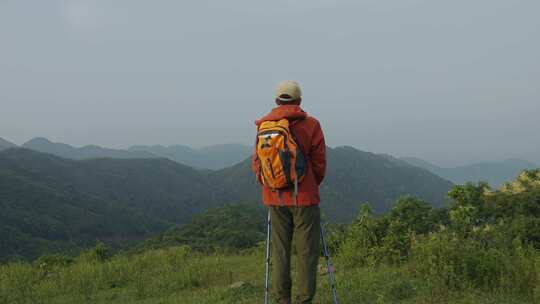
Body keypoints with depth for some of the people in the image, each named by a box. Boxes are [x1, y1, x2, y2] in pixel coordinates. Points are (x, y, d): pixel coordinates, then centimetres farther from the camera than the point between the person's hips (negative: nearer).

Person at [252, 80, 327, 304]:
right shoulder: (311, 125, -4)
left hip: (275, 198, 3)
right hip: (304, 196, -3)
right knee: (307, 250, 3)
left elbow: (257, 162, 6)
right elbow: (319, 162, -1)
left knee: (279, 249, 9)